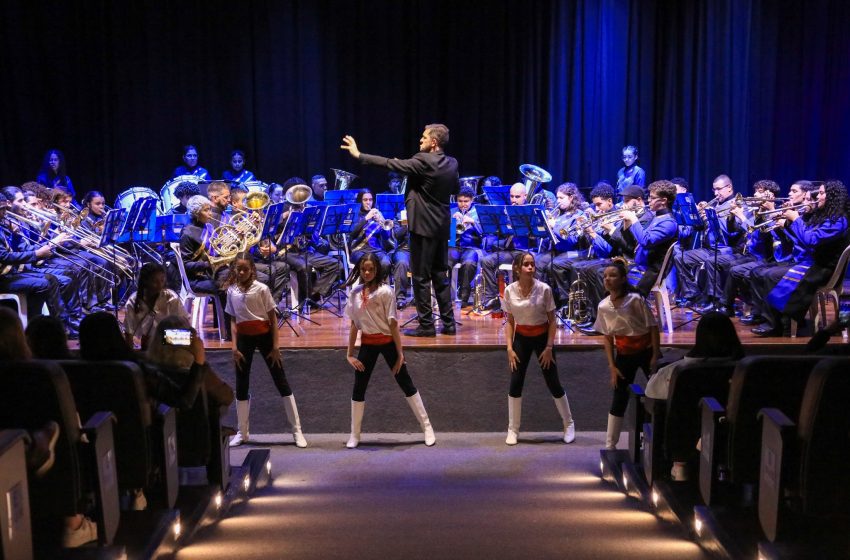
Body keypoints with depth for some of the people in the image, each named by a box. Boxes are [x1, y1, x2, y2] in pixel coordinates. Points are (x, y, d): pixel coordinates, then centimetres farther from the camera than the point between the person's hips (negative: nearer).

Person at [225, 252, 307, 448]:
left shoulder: (261, 288, -9)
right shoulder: (231, 291, 2)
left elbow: (273, 317, -7)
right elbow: (233, 320, 7)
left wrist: (275, 346, -10)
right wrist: (234, 346, -1)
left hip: (263, 335, -3)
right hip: (244, 338, 4)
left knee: (281, 382, 0)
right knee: (241, 385, 8)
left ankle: (297, 430, 7)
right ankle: (242, 433, 22)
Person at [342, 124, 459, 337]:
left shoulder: (423, 161, -16)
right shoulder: (452, 164, 7)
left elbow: (391, 164, -17)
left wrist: (359, 155, -12)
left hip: (423, 225, -8)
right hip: (442, 225, 8)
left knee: (421, 277, 0)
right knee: (440, 275, 13)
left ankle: (426, 325, 3)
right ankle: (448, 323, 14)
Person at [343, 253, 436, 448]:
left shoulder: (385, 291, -12)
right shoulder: (355, 293, 2)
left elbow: (393, 323, -12)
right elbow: (354, 325, 6)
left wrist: (400, 353, -12)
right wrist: (350, 353, 5)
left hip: (387, 342, -4)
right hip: (367, 344, 4)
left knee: (406, 384, 2)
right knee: (358, 388, 6)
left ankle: (427, 427, 12)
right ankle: (354, 435, 19)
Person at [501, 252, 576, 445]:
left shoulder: (544, 289, -15)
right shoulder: (510, 291, -9)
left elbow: (552, 321, -8)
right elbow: (509, 321, 0)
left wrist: (549, 347, -12)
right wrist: (509, 347, -7)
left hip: (542, 337, -2)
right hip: (521, 338, 2)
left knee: (553, 384, 4)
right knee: (515, 383, 0)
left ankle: (569, 424, 23)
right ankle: (513, 429, 13)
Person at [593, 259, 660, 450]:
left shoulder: (635, 299, -17)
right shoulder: (603, 306, -5)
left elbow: (653, 327, -11)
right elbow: (607, 337, 2)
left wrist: (655, 356, -13)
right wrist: (612, 366, -1)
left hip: (646, 350, -3)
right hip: (624, 355, 3)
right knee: (619, 399, 5)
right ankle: (610, 445, 11)